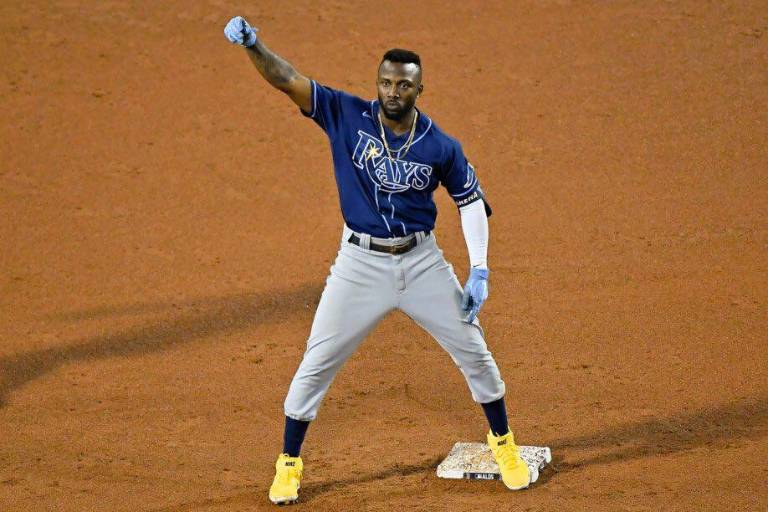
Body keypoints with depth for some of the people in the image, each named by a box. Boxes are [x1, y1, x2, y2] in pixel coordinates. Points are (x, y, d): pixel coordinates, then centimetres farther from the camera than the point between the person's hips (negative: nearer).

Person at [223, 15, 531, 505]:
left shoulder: (441, 147, -8)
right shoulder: (348, 116, -10)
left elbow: (470, 201, 3)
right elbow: (289, 80, -19)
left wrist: (479, 270, -5)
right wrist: (253, 45, -37)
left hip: (421, 262, 1)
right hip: (360, 263, -1)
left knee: (473, 350, 8)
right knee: (317, 363, 1)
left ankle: (504, 446, 30)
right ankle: (289, 464, 17)